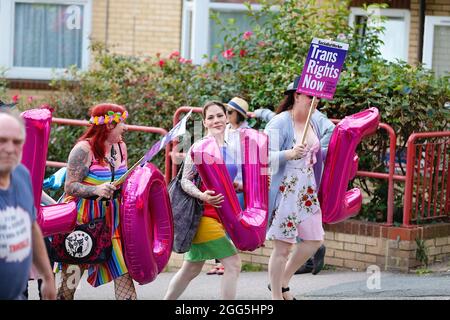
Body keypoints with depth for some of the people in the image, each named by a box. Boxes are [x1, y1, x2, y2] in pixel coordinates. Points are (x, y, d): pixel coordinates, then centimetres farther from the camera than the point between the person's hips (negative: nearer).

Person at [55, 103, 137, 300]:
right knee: (71, 275, 2)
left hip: (111, 218, 6)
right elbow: (69, 186, -17)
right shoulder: (84, 149, -15)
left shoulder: (120, 147, 7)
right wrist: (96, 190, -31)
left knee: (123, 271, 0)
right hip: (84, 220, -6)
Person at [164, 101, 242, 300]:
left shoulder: (227, 148, 14)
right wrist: (202, 196, -28)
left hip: (219, 215, 8)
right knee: (233, 264, -12)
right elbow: (185, 180, -11)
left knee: (191, 270, 15)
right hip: (204, 214, -8)